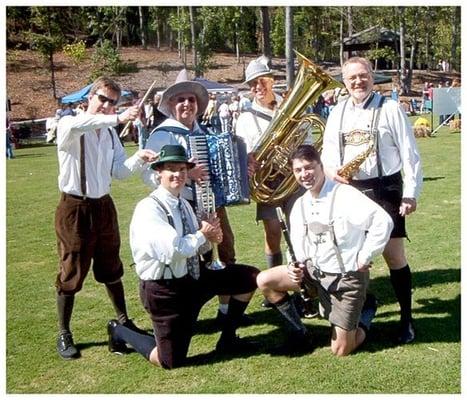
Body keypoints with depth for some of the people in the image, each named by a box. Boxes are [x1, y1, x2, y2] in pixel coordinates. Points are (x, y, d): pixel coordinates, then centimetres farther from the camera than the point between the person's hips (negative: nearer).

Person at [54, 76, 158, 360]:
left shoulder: (110, 133, 10)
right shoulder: (69, 126, -9)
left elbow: (119, 171, 4)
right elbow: (76, 125, -36)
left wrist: (139, 159, -15)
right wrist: (119, 119, -44)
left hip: (103, 206, 5)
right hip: (75, 207, -5)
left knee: (111, 268, 16)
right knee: (72, 272, 2)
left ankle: (124, 320, 32)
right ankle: (64, 334, 17)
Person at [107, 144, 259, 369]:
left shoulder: (184, 204, 7)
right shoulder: (149, 208, -21)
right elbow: (172, 251, -32)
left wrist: (210, 236, -9)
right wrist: (203, 235, -16)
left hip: (194, 276, 8)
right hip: (164, 289, -8)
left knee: (250, 277, 4)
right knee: (172, 361, -3)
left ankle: (227, 340, 20)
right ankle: (119, 331, 22)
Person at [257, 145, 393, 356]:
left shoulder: (345, 195, -20)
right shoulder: (299, 206, 2)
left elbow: (383, 221, -27)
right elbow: (300, 247, 11)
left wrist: (365, 258, -20)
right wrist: (297, 266, -10)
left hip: (347, 277, -6)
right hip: (314, 270, 6)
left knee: (341, 350, -1)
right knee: (264, 281, -8)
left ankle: (368, 312, 30)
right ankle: (299, 333, 9)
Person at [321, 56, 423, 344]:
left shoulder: (390, 109, -5)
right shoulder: (338, 113, 9)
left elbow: (410, 155, -6)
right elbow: (328, 151, 13)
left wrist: (411, 194, -11)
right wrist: (332, 170, -10)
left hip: (385, 190, -5)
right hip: (349, 191, 5)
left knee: (394, 255, -1)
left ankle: (407, 318, 14)